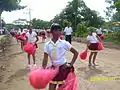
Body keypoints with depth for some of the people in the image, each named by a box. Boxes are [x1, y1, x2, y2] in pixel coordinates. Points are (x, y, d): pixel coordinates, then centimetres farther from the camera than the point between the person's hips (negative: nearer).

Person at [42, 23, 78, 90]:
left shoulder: (64, 43, -9)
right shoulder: (47, 45, -3)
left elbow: (76, 53, -3)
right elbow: (45, 59, -6)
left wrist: (71, 64, -8)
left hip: (64, 68, -2)